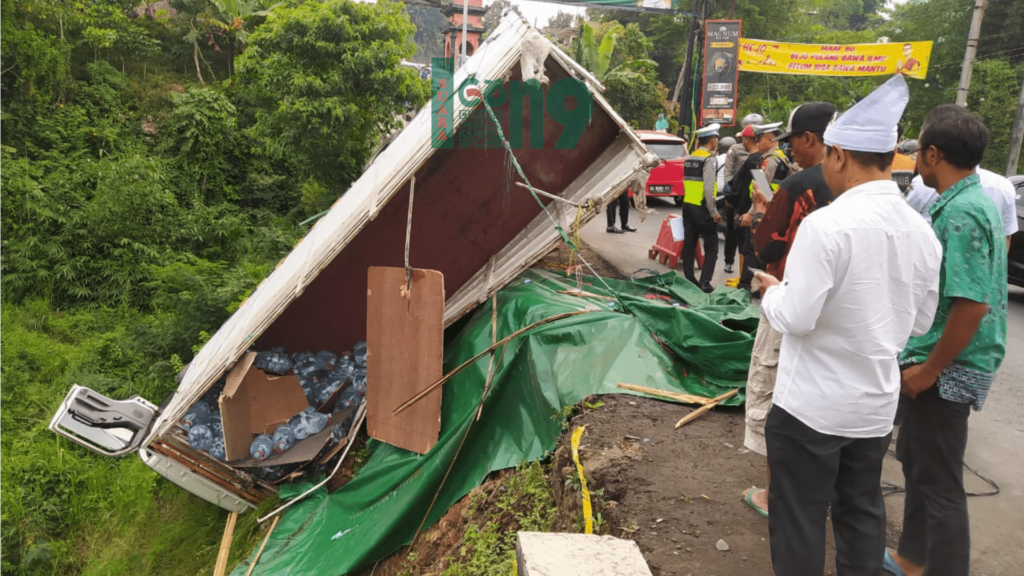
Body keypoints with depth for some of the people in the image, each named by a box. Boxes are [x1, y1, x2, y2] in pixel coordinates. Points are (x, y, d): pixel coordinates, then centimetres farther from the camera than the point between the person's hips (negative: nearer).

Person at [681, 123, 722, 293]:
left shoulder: (689, 158, 11)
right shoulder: (709, 159, -13)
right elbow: (708, 188, -18)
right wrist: (714, 212, -14)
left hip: (687, 205, 8)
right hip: (702, 208, -8)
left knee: (689, 244, 10)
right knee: (711, 247, 0)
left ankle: (689, 279, 15)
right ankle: (704, 282, -6)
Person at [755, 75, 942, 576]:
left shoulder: (827, 224, -22)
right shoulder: (921, 231, 1)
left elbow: (796, 318, -22)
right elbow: (921, 321, 9)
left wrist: (771, 290, -3)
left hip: (812, 404, -7)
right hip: (878, 402, 7)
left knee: (799, 518, 8)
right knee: (862, 512, 21)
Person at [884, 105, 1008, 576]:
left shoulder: (962, 213, -23)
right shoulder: (964, 202, 9)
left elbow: (972, 304, -28)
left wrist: (929, 369, -20)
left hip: (947, 370, -10)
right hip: (939, 362, 10)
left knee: (939, 480, 1)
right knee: (915, 458, 22)